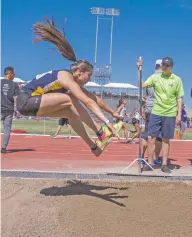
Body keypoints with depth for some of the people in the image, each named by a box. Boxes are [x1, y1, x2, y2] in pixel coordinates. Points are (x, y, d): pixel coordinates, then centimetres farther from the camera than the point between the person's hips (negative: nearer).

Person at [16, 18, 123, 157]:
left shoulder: (75, 82, 8)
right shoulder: (67, 78, -19)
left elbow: (95, 98, 12)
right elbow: (89, 102, -26)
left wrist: (113, 112, 15)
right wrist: (107, 122, -30)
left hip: (32, 103, 9)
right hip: (27, 101, -9)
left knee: (71, 112, 1)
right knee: (70, 100, -19)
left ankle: (94, 146, 3)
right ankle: (100, 132, -14)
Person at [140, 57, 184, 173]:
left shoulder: (177, 80, 2)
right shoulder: (155, 77, 4)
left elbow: (179, 98, 3)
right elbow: (141, 85, -6)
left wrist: (179, 114, -3)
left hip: (170, 114, -1)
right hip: (156, 113, 1)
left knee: (166, 140, 6)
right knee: (152, 138, 0)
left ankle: (164, 165, 16)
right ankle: (149, 164, 10)